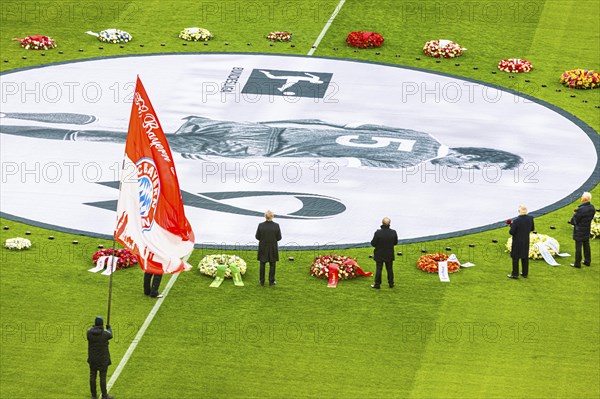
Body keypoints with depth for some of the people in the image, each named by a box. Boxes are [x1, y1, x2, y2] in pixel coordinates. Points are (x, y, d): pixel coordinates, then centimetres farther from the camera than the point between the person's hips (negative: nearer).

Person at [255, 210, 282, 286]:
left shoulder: (261, 225, -12)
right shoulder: (276, 226, -12)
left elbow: (257, 236, -6)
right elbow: (279, 238, -6)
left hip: (263, 248, 0)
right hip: (273, 248, 0)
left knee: (262, 264, 14)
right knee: (272, 265, 12)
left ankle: (262, 281, 18)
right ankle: (271, 281, 15)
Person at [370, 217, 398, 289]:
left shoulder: (378, 233, -22)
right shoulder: (393, 232, -12)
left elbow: (373, 243, -16)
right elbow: (395, 242, 1)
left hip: (379, 255, -3)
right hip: (390, 255, 3)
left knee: (378, 269, 8)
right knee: (389, 269, 16)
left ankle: (377, 284, 12)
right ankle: (391, 283, 24)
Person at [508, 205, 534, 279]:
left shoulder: (516, 221, -26)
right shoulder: (530, 218, -10)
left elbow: (511, 232, -19)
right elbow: (532, 229, 5)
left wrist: (512, 225, -2)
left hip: (517, 242, -5)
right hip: (526, 241, 5)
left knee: (515, 257, 9)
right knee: (525, 257, 18)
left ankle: (515, 274, 14)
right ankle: (525, 273, 27)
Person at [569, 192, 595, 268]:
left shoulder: (581, 209, -30)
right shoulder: (592, 207, -6)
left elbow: (574, 220, -20)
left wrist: (571, 221, 4)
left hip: (579, 231, -7)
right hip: (587, 229, 7)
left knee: (578, 247, 5)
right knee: (586, 246, 20)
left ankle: (577, 263, 13)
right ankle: (587, 261, 31)